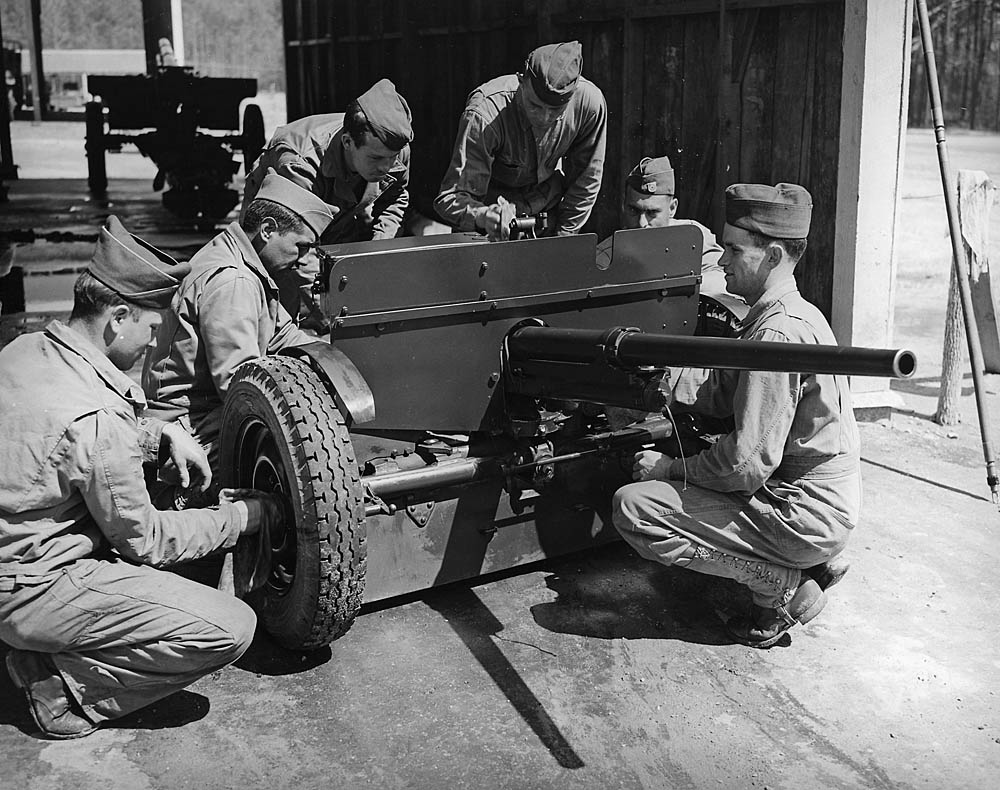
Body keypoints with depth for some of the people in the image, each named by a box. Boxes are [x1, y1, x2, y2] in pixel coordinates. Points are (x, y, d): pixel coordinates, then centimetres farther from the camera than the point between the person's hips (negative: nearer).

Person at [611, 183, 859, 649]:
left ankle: (782, 583, -5)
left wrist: (670, 468, -11)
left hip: (804, 516, -10)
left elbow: (748, 463, -25)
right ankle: (813, 562, 14)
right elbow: (727, 398, 16)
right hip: (828, 504, 10)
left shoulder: (777, 332, -22)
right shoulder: (795, 313, 12)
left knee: (633, 508, -15)